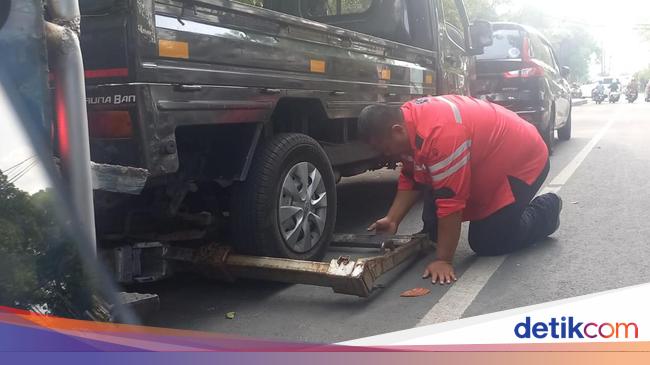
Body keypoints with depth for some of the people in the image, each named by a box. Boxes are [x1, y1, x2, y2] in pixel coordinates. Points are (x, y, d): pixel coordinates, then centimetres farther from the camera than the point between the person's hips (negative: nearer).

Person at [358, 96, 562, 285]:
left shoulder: (438, 135, -37)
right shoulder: (407, 119, -7)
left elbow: (451, 202, -35)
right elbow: (410, 180, 2)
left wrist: (443, 260, -29)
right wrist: (392, 220, -6)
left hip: (523, 161, -8)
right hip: (488, 163, 9)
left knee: (486, 244, -4)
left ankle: (547, 210, 15)